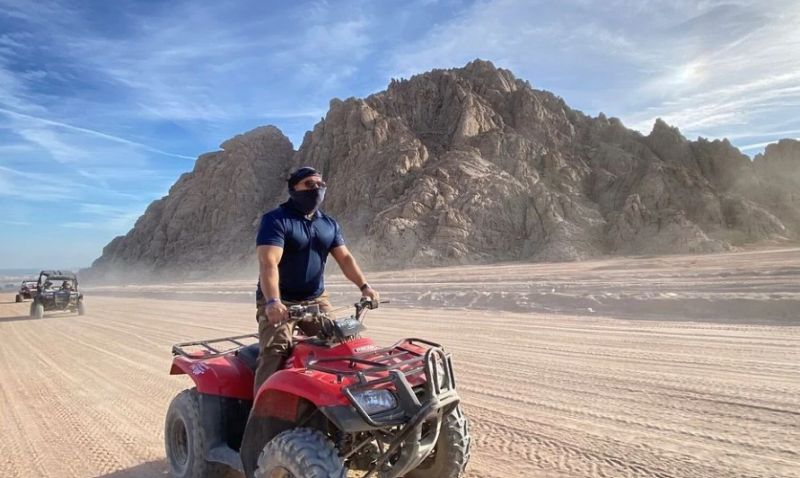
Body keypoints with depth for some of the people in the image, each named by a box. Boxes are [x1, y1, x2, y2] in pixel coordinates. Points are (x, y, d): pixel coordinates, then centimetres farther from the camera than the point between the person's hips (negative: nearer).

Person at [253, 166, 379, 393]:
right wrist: (272, 302, -38)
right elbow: (268, 263, -24)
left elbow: (345, 257, 6)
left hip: (316, 300, 5)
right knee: (274, 354, -18)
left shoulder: (330, 224, 10)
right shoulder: (275, 220, -11)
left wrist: (364, 286, -10)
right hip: (279, 302, -5)